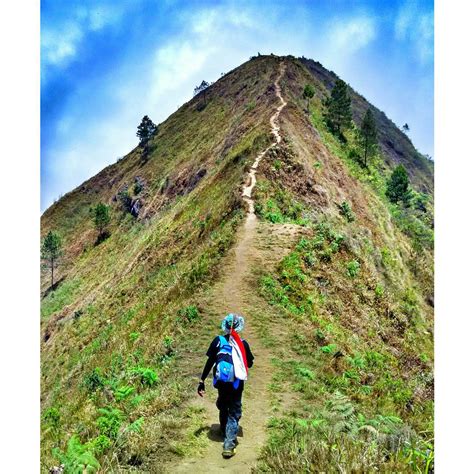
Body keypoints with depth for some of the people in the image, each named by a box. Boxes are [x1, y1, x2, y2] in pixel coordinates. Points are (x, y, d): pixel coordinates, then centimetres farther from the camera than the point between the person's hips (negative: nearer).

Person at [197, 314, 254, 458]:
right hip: (236, 384, -2)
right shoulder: (243, 343, -4)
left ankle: (224, 431, 46)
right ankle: (229, 445, -4)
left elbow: (209, 362, -5)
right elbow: (250, 364, 6)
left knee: (223, 406, 26)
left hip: (221, 382, 2)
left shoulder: (218, 341, -3)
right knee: (234, 413, 7)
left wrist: (202, 381, 0)